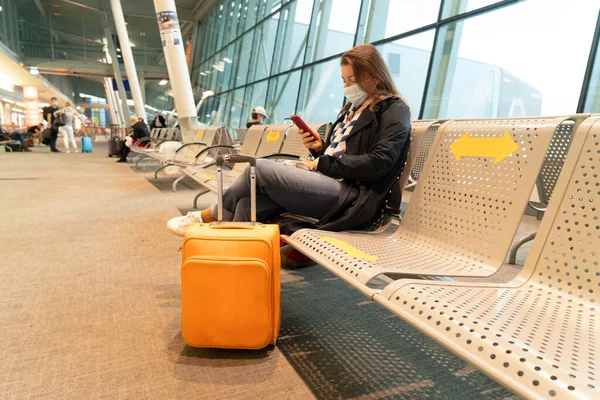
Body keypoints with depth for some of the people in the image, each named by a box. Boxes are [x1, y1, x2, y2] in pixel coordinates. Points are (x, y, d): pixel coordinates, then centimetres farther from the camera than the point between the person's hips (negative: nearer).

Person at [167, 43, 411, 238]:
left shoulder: (395, 110, -1)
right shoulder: (353, 109, 24)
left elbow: (378, 164, -16)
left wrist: (323, 164, -11)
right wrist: (320, 148, 3)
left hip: (354, 199, -8)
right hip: (329, 185, 8)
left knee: (260, 168, -17)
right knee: (250, 202, -16)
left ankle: (210, 216, 8)